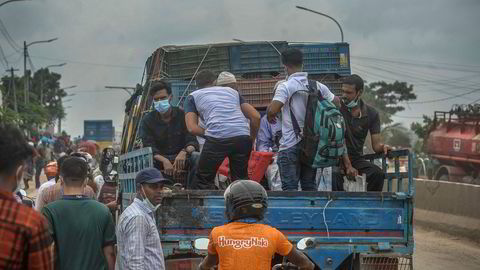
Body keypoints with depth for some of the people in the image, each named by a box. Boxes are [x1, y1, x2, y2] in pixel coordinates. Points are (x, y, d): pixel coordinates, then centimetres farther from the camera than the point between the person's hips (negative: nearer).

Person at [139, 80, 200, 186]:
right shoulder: (147, 120, -1)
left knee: (196, 157, -31)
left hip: (181, 157, 0)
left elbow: (193, 142, -9)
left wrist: (184, 152, -34)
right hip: (160, 159, 0)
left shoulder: (182, 115, -2)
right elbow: (149, 149, -11)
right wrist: (164, 161, -32)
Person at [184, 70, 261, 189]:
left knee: (203, 182, 10)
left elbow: (192, 128, 8)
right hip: (243, 136, 3)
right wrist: (251, 140, 31)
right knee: (241, 179, 17)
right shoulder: (232, 91, 31)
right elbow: (256, 116, 22)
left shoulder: (193, 96, 23)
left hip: (217, 138, -3)